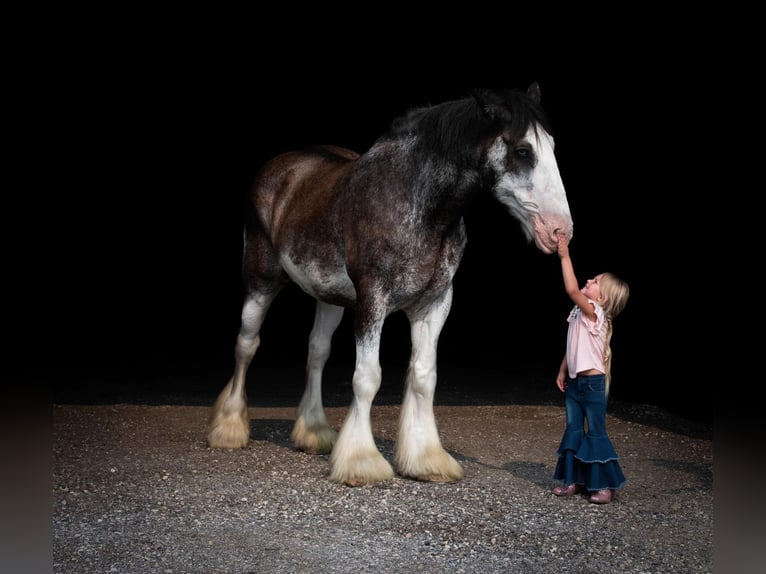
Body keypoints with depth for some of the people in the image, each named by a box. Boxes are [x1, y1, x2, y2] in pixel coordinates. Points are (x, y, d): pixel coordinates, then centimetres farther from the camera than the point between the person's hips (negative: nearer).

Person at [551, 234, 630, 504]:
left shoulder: (595, 312, -16)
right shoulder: (580, 313, 9)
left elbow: (571, 289, -29)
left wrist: (564, 256, -26)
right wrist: (562, 371, 16)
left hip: (592, 382, -8)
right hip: (575, 381, 8)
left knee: (596, 433, -1)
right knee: (573, 431, 11)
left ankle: (605, 484, 8)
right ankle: (573, 479, 19)